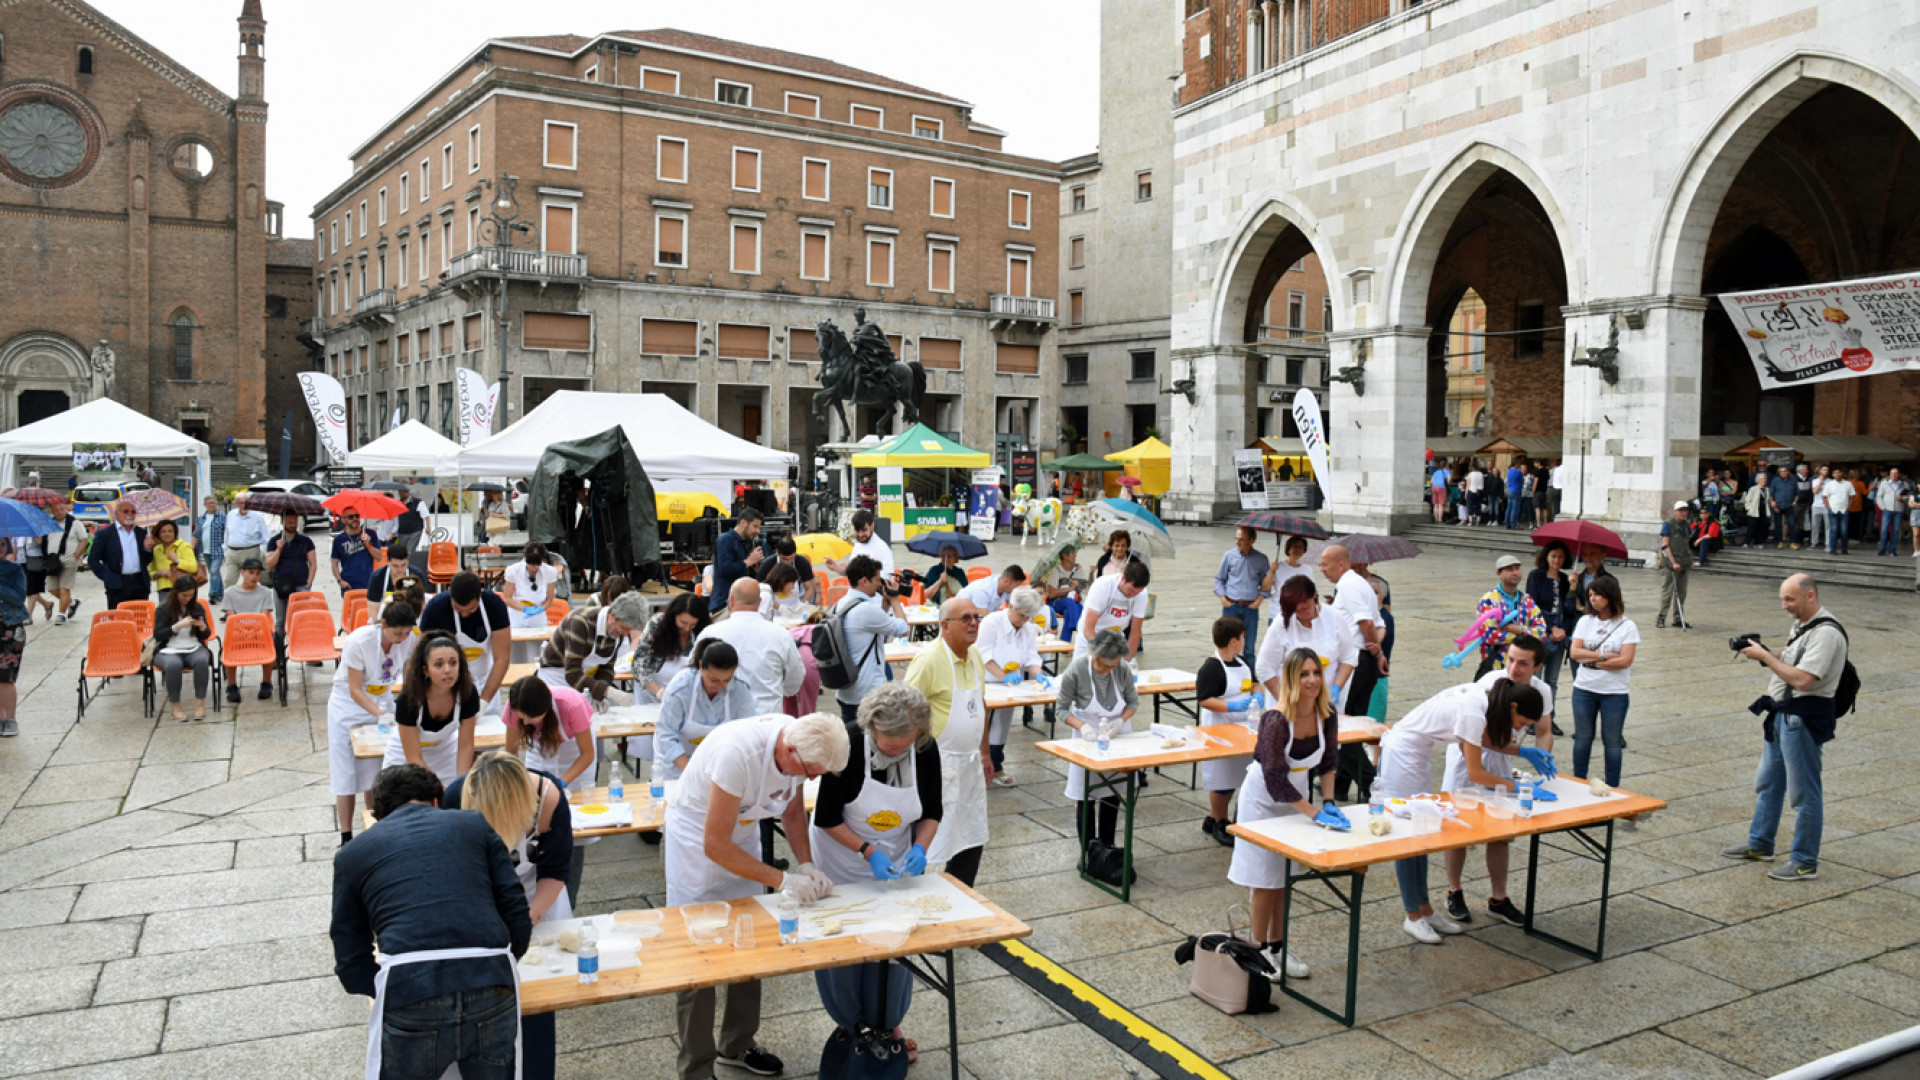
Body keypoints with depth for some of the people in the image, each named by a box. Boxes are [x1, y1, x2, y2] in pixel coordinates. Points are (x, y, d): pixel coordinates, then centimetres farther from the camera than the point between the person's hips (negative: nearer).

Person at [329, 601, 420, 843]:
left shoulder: (410, 640, -18)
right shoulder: (359, 641, -29)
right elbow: (355, 690, -23)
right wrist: (379, 713, -36)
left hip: (382, 700, 3)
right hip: (349, 705, -3)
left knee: (379, 772, 3)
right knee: (346, 775, 0)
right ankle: (346, 838, 9)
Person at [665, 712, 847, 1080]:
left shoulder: (799, 744, -18)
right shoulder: (738, 753, -38)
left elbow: (793, 810, 2)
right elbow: (715, 845, -31)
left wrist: (807, 865, -12)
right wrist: (782, 880, -28)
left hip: (742, 830, 6)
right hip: (697, 834, -6)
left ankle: (737, 1045, 30)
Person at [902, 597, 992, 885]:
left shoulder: (975, 656, 8)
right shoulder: (929, 660, -18)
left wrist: (985, 753, 20)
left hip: (969, 764, 8)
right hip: (939, 765, -8)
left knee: (973, 842, 15)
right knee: (927, 843, -2)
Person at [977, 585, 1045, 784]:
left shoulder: (1030, 629, 4)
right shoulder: (992, 622, -15)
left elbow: (1031, 657, 0)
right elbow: (985, 655, -20)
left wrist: (1038, 674, -21)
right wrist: (1003, 676, -31)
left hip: (1009, 686, 5)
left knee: (1001, 726, 11)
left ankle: (996, 768, 22)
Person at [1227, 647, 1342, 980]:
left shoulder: (1327, 713, -11)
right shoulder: (1276, 720, -30)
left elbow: (1327, 761, 4)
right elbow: (1276, 781, -30)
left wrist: (1328, 801, -7)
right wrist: (1315, 814, -31)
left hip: (1297, 794, 6)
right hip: (1264, 797, -6)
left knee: (1287, 876, 13)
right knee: (1265, 879, 1)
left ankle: (1278, 947, 26)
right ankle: (1258, 951, 15)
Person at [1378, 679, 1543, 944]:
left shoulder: (1482, 695, -3)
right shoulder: (1472, 713, -28)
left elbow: (1483, 739, 13)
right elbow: (1475, 773, -23)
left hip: (1418, 753, 10)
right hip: (1402, 755, -10)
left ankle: (1425, 909, 22)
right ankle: (1414, 917, 7)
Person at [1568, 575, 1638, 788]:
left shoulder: (1627, 626, -4)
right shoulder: (1586, 621, 5)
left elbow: (1626, 660, -14)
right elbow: (1575, 652, -5)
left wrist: (1590, 659, -12)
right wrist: (1604, 655, -15)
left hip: (1614, 692, -3)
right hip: (1584, 690, 3)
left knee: (1612, 741, 6)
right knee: (1583, 738, 10)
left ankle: (1612, 788, 16)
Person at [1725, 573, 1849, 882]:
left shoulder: (1826, 633, -20)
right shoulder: (1801, 625, 12)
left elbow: (1802, 679, -27)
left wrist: (1765, 657, -19)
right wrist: (1765, 653, 2)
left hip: (1805, 717, -10)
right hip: (1782, 714, 10)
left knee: (1804, 792, 0)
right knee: (1768, 782, 19)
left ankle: (1806, 862, 9)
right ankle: (1760, 844, 33)